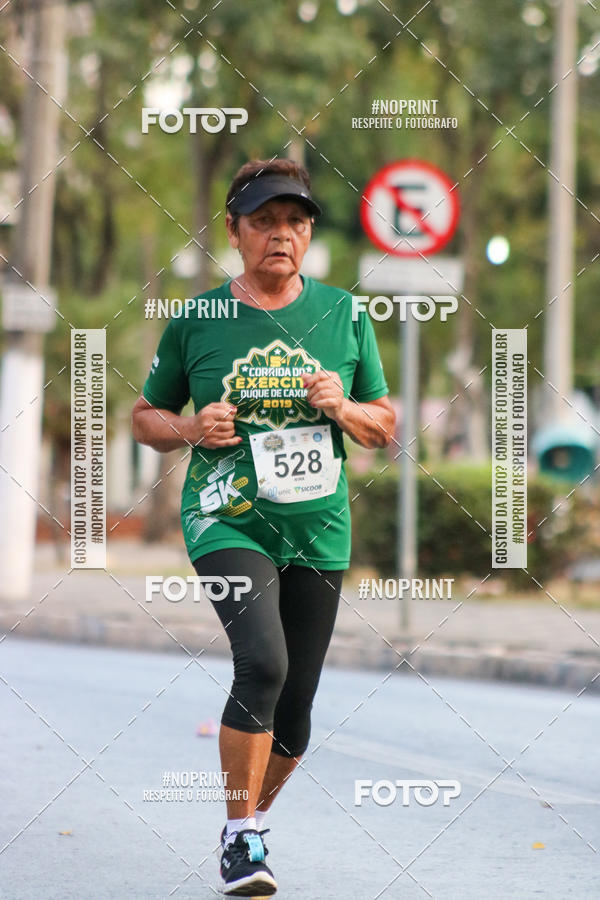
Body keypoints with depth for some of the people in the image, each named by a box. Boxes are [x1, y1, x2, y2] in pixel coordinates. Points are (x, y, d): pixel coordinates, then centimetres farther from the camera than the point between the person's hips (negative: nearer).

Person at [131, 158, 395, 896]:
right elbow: (144, 418, 11)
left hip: (318, 532, 3)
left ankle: (248, 825, 32)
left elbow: (385, 426, 12)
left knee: (294, 711, 7)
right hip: (227, 522, -3)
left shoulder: (343, 316, 5)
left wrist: (343, 408, -9)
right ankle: (241, 836, -13)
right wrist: (193, 428, -10)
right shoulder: (197, 321, 0)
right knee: (263, 663, -26)